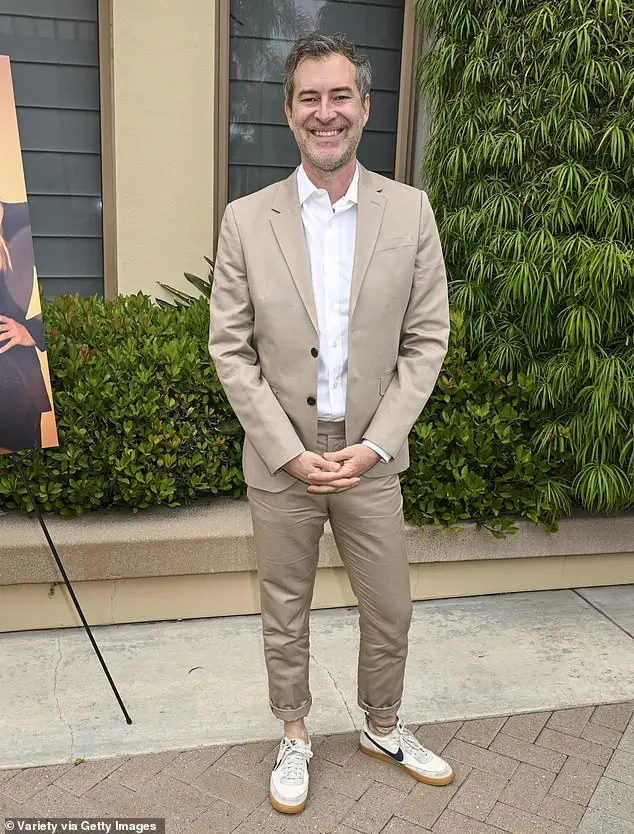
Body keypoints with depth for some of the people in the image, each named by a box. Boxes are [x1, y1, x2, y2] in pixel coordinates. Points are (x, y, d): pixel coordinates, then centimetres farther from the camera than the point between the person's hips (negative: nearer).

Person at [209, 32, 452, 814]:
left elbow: (426, 338, -2)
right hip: (280, 461, 0)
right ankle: (293, 737, 38)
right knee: (284, 615, 14)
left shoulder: (411, 212, -3)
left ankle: (382, 727, 41)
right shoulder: (245, 220, -4)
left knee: (389, 614, 14)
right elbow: (230, 349, -4)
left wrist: (373, 444, -10)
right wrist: (290, 451, -11)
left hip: (371, 458, 1)